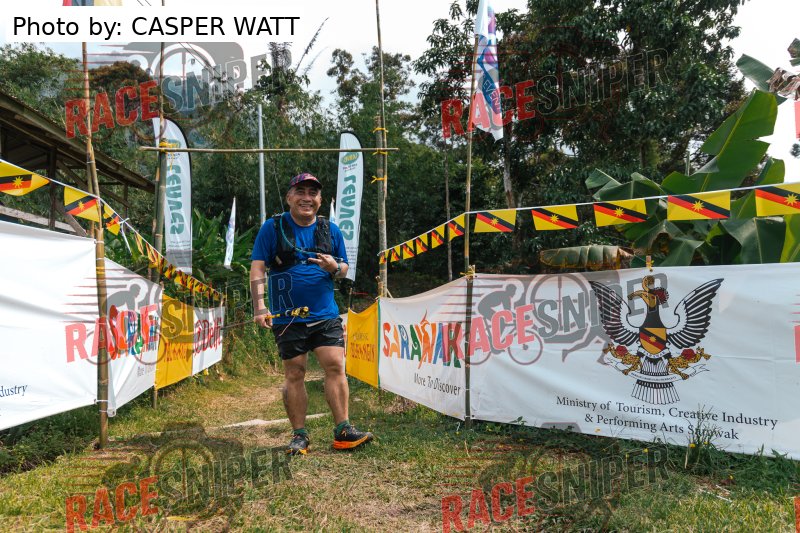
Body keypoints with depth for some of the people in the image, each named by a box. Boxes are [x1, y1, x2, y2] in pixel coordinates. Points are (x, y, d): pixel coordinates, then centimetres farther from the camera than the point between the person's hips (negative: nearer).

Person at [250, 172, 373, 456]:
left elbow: (344, 269, 15)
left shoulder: (331, 230, 9)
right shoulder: (273, 227, 0)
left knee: (335, 367, -6)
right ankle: (299, 435, 15)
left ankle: (343, 431, 2)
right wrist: (259, 307, -14)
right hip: (287, 318, -2)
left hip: (326, 315, 2)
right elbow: (257, 268, -4)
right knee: (294, 374, 4)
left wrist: (335, 267, -9)